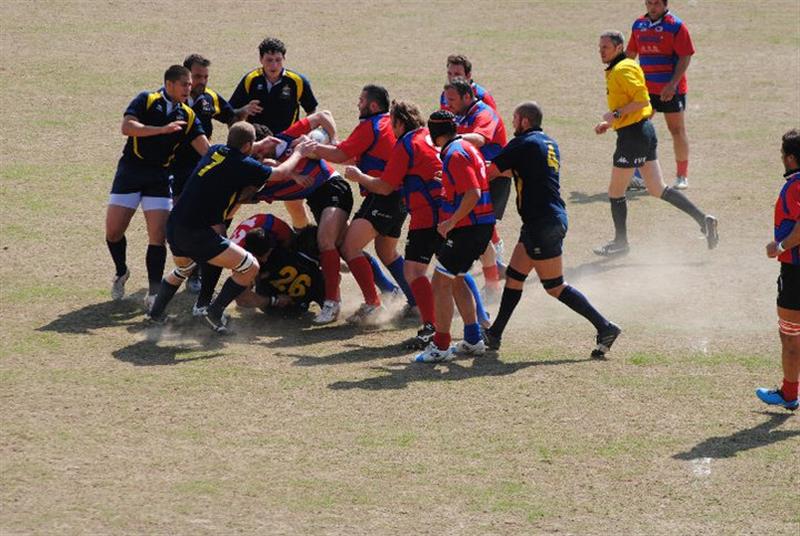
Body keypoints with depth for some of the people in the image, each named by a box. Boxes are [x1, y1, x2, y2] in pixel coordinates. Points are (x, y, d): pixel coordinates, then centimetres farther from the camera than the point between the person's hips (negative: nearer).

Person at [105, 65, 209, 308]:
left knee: (158, 235, -10)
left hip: (159, 178, 2)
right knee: (113, 231, -2)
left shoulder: (188, 116, 6)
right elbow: (127, 126, -19)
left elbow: (205, 149, -1)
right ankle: (121, 272, 26)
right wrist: (162, 129, -26)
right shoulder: (147, 100, -5)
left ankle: (154, 292, -3)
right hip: (130, 171, -2)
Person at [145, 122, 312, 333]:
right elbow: (281, 173, 2)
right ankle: (215, 312, 3)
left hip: (173, 226, 8)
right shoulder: (243, 164, -11)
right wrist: (298, 153, 19)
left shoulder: (216, 150, 10)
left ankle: (156, 312, 40)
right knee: (250, 267, -1)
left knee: (183, 268, 38)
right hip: (196, 233, -8)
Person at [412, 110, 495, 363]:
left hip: (467, 227, -10)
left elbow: (473, 194, -25)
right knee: (455, 280, 20)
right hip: (481, 226, 10)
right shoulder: (466, 148, 14)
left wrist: (451, 222, -21)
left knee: (441, 283, -6)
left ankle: (441, 347, -4)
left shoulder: (455, 154, -16)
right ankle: (473, 340, 22)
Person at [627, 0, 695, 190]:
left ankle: (682, 176, 12)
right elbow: (630, 53, 18)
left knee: (677, 130, 4)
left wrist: (673, 84, -21)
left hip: (670, 89, -5)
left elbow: (685, 57, -13)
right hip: (645, 87, 5)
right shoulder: (639, 25, 8)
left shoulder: (675, 26, -10)